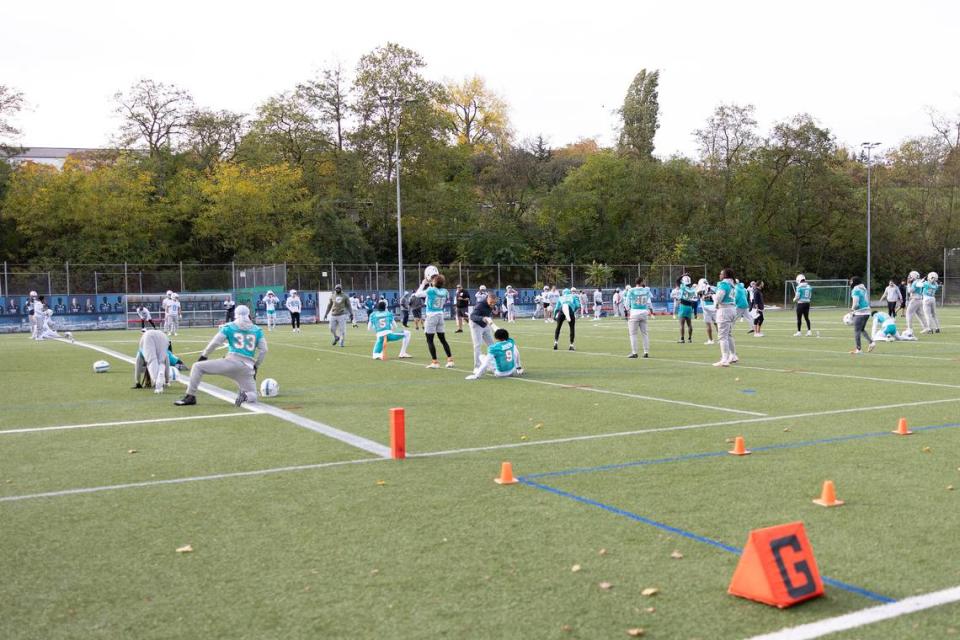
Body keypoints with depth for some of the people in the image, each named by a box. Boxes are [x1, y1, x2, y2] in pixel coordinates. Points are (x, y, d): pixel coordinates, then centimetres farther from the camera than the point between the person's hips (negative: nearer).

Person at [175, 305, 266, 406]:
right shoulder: (257, 330, 18)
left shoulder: (229, 327, 10)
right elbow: (263, 350, 15)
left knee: (197, 367, 10)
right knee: (252, 396, 17)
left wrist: (203, 356, 16)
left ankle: (190, 396, 1)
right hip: (248, 368, 3)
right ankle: (246, 396, -19)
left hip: (232, 361, -3)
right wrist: (255, 367, 25)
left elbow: (214, 343, 4)